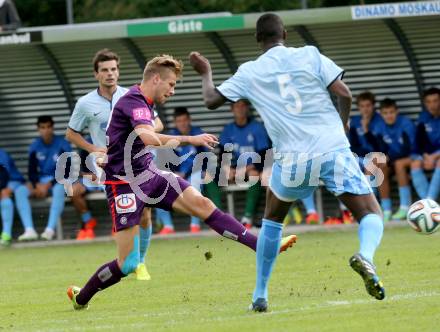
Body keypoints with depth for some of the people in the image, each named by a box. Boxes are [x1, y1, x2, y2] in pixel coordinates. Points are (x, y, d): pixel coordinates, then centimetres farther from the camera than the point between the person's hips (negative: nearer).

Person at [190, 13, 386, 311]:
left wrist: (206, 73, 34)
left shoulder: (249, 72, 7)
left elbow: (211, 100, 14)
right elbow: (344, 93, -3)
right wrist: (343, 123, 17)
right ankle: (365, 256, -30)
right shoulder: (309, 55, 3)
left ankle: (260, 295, 24)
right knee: (371, 215, 5)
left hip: (292, 161, 2)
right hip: (333, 150, -1)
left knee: (272, 219, 27)